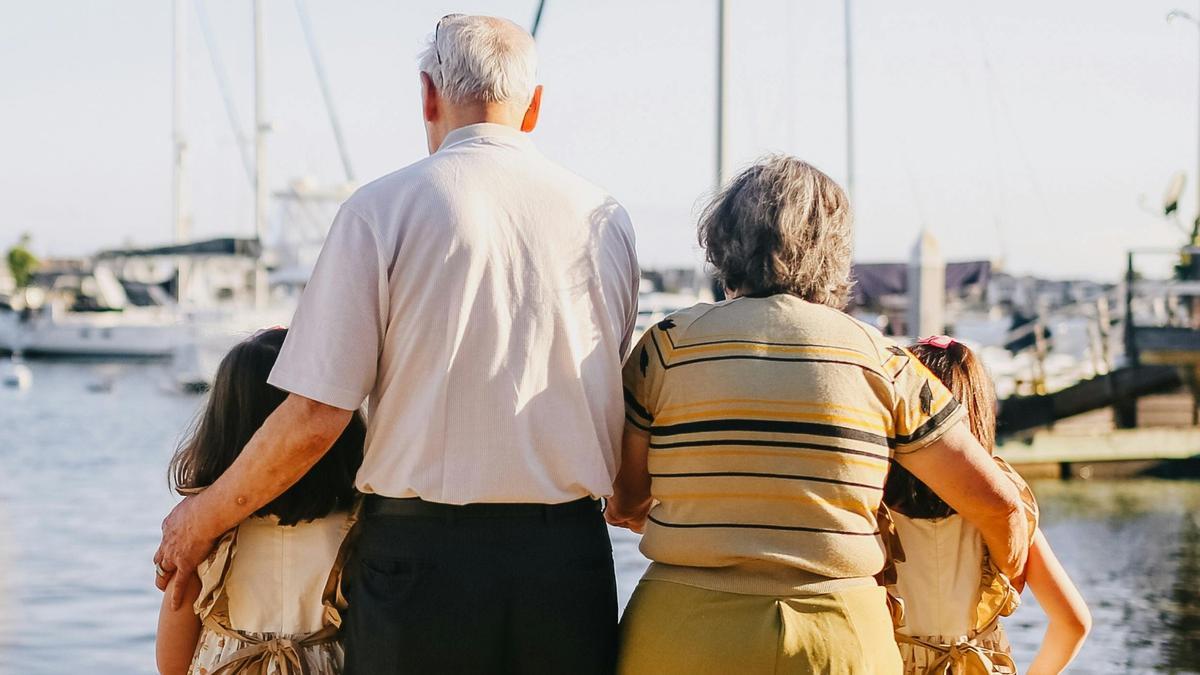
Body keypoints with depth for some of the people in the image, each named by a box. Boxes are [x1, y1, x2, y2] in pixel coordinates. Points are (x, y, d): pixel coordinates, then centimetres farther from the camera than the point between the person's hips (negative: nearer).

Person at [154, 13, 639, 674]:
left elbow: (315, 416, -9)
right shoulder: (605, 218, 5)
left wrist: (204, 518, 6)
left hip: (421, 555, -2)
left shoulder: (381, 209, -5)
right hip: (571, 560, 3)